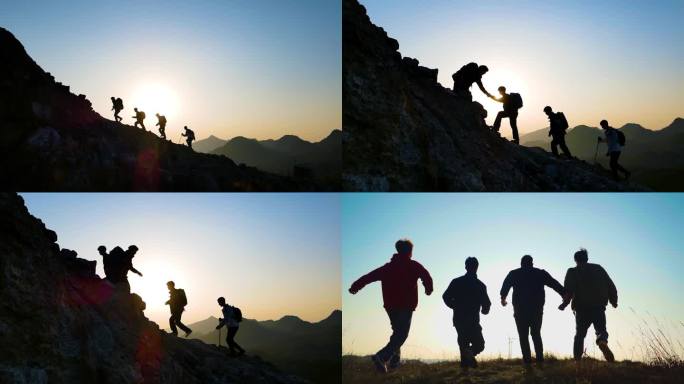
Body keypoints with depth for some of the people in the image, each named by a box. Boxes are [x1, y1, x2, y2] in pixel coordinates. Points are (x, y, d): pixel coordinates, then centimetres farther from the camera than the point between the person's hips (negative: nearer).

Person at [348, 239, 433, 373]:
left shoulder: (388, 267, 11)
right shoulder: (413, 265, -2)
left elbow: (369, 276, 8)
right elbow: (426, 276, -15)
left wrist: (355, 287, 13)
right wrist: (429, 289, 4)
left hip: (390, 305, 6)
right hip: (406, 306, -6)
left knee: (397, 332, 23)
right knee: (401, 334, -7)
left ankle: (395, 360, 19)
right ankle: (382, 357, -24)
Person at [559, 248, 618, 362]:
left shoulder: (573, 272, 4)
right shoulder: (599, 269, 12)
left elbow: (568, 291, -10)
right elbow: (611, 287, 11)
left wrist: (564, 304, -1)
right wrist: (613, 301, 23)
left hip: (582, 309, -1)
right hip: (599, 307, 1)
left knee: (580, 334, 11)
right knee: (601, 330, 6)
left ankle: (577, 359, 0)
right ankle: (602, 341, -29)